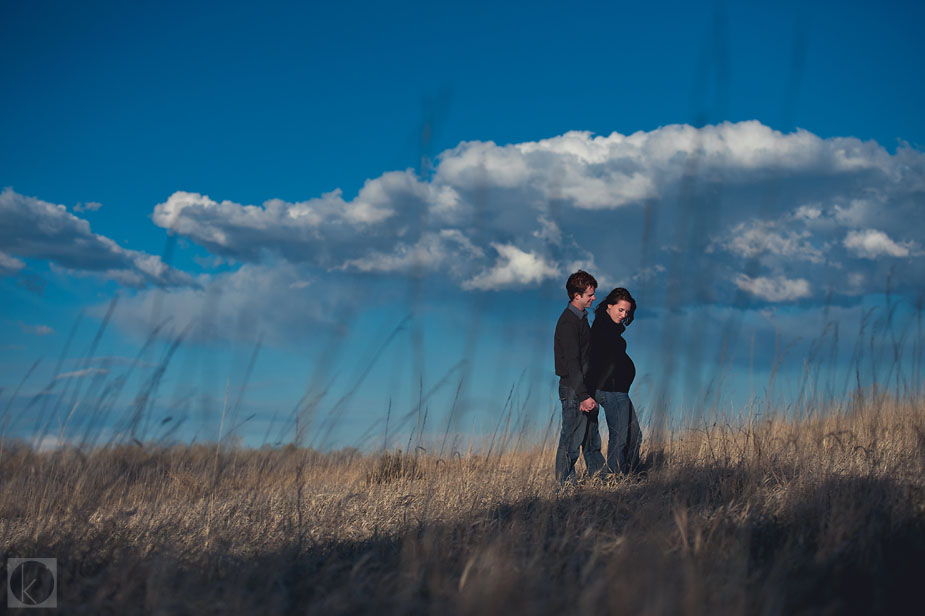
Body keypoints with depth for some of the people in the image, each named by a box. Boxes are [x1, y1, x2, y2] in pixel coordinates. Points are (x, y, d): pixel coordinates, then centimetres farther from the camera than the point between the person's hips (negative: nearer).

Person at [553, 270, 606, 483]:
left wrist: (589, 392, 18)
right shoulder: (568, 323, -18)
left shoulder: (580, 317, 14)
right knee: (572, 438, -2)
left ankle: (598, 474, 29)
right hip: (573, 390, -10)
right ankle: (565, 482, 6)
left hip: (583, 388, 10)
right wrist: (583, 396, -25)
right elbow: (572, 363, -22)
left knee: (591, 434, 18)